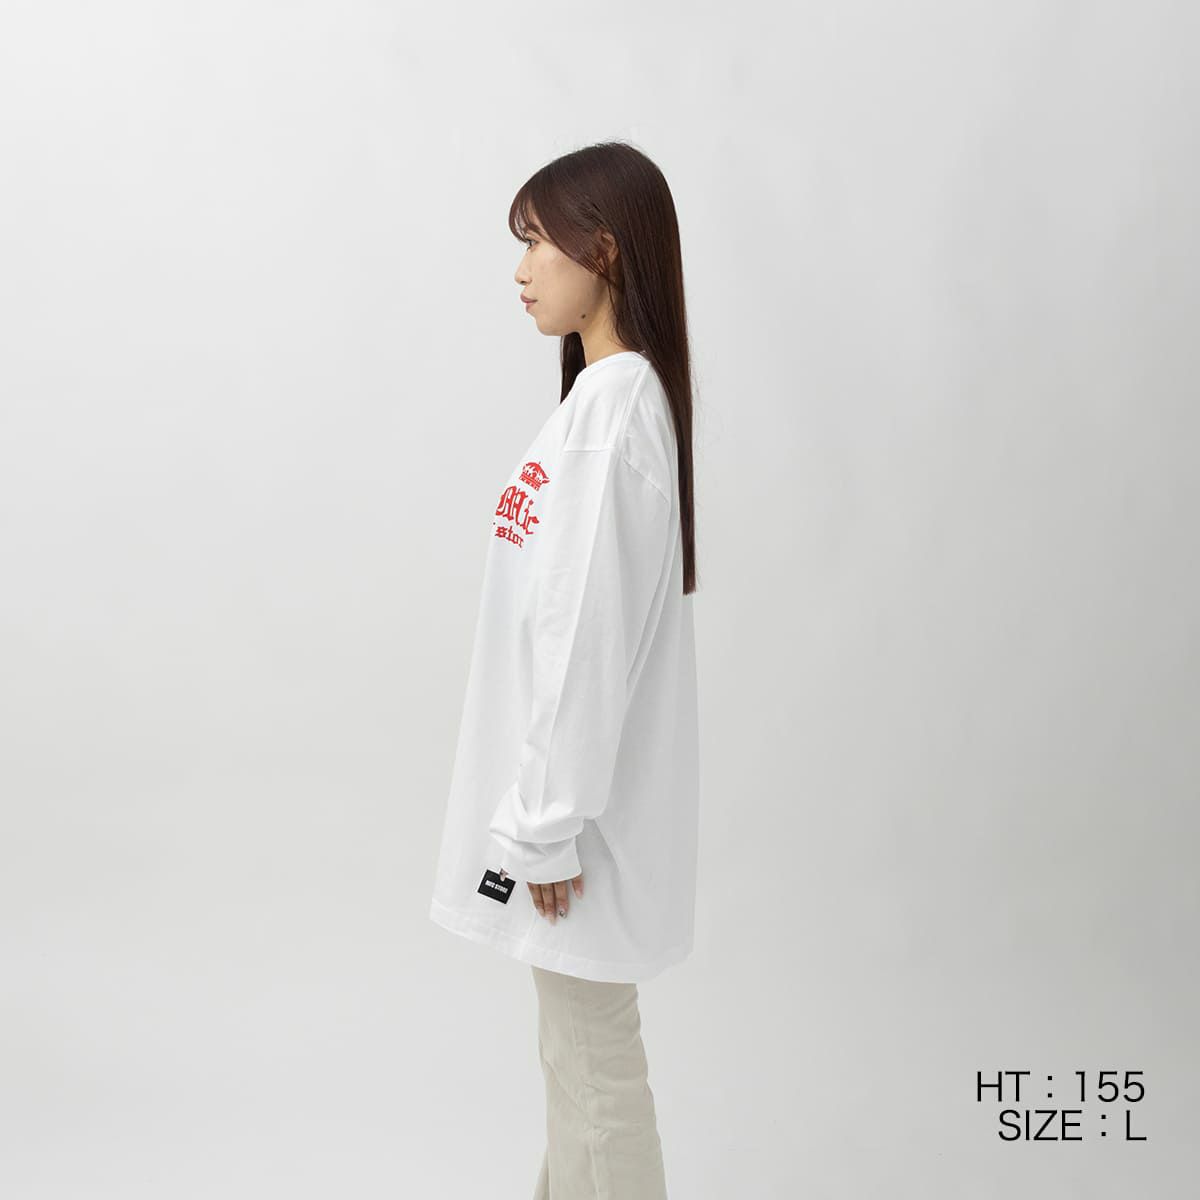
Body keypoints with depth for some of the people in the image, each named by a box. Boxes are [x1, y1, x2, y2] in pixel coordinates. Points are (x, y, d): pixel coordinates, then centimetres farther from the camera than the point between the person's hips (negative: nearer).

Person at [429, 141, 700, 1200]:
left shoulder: (613, 402, -19)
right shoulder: (612, 392, 12)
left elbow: (592, 631, -23)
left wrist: (549, 824, -19)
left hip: (582, 798, -10)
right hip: (566, 785, 10)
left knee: (594, 1058, 4)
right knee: (577, 1042, 21)